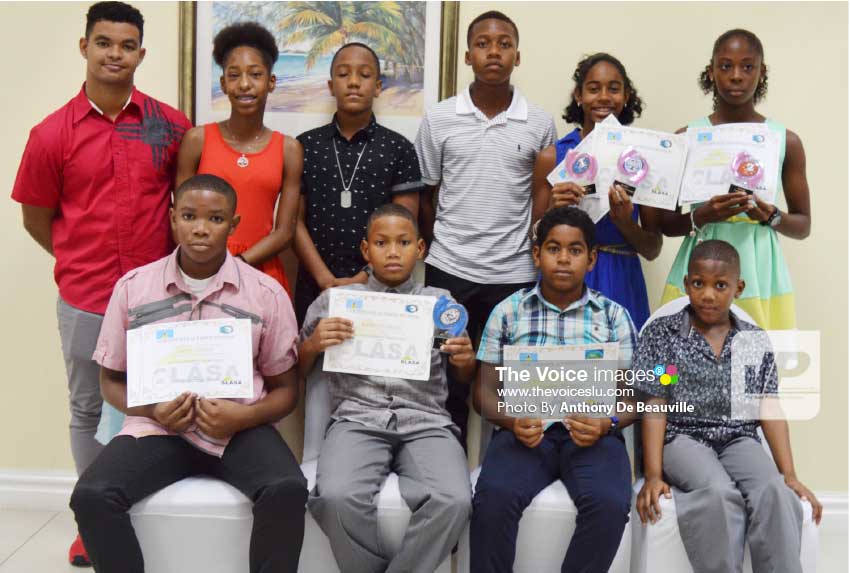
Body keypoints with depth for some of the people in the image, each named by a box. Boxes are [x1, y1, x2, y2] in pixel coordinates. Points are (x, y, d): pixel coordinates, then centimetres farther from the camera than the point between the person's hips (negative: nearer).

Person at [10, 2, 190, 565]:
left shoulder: (170, 125, 0)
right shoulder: (53, 133, -2)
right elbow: (37, 218, 7)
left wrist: (172, 259, 6)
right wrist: (84, 262, 6)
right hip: (84, 302, 0)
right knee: (89, 410, 13)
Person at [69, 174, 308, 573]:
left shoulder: (267, 293, 0)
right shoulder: (132, 287, 4)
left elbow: (284, 389, 6)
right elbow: (111, 380, 12)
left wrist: (243, 417, -15)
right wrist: (153, 411, -9)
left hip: (239, 429, -1)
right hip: (158, 427, 2)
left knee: (288, 490, -29)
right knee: (91, 497, -24)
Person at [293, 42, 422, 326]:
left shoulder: (398, 149, 2)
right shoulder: (305, 145, 5)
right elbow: (295, 221, 2)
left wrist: (362, 280, -12)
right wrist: (327, 280, -9)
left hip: (378, 289, -1)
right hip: (314, 289, 1)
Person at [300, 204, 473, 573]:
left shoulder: (441, 302, 16)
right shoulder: (334, 299, 14)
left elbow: (463, 378, 24)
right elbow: (298, 370, 18)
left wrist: (466, 360, 1)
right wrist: (314, 344, -3)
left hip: (426, 422, 1)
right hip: (357, 419, 0)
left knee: (454, 501, -29)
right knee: (337, 497, -32)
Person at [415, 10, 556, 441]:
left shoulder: (540, 124, 2)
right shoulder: (438, 119, 1)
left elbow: (545, 200, 10)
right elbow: (423, 196, 8)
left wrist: (540, 253, 7)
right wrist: (441, 247, 8)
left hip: (515, 275, 0)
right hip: (449, 272, 0)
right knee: (448, 386, 9)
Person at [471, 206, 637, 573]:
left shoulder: (614, 315, 12)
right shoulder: (508, 311, 11)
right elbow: (485, 390, 9)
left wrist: (607, 423, -13)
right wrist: (511, 420, -12)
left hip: (592, 433, 1)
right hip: (526, 431, 0)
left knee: (610, 504, -29)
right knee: (493, 497, -30)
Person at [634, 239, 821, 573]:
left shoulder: (756, 342, 11)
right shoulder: (661, 334, 2)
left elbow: (769, 408, 8)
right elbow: (656, 407, -2)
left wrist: (789, 475, -1)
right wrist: (654, 474, -10)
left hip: (739, 439, 3)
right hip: (684, 437, -2)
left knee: (775, 492, -29)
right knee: (720, 493, -32)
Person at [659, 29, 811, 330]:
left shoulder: (787, 141, 3)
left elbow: (804, 225, 9)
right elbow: (666, 223, 3)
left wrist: (772, 217, -12)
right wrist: (702, 216, -17)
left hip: (759, 274, 1)